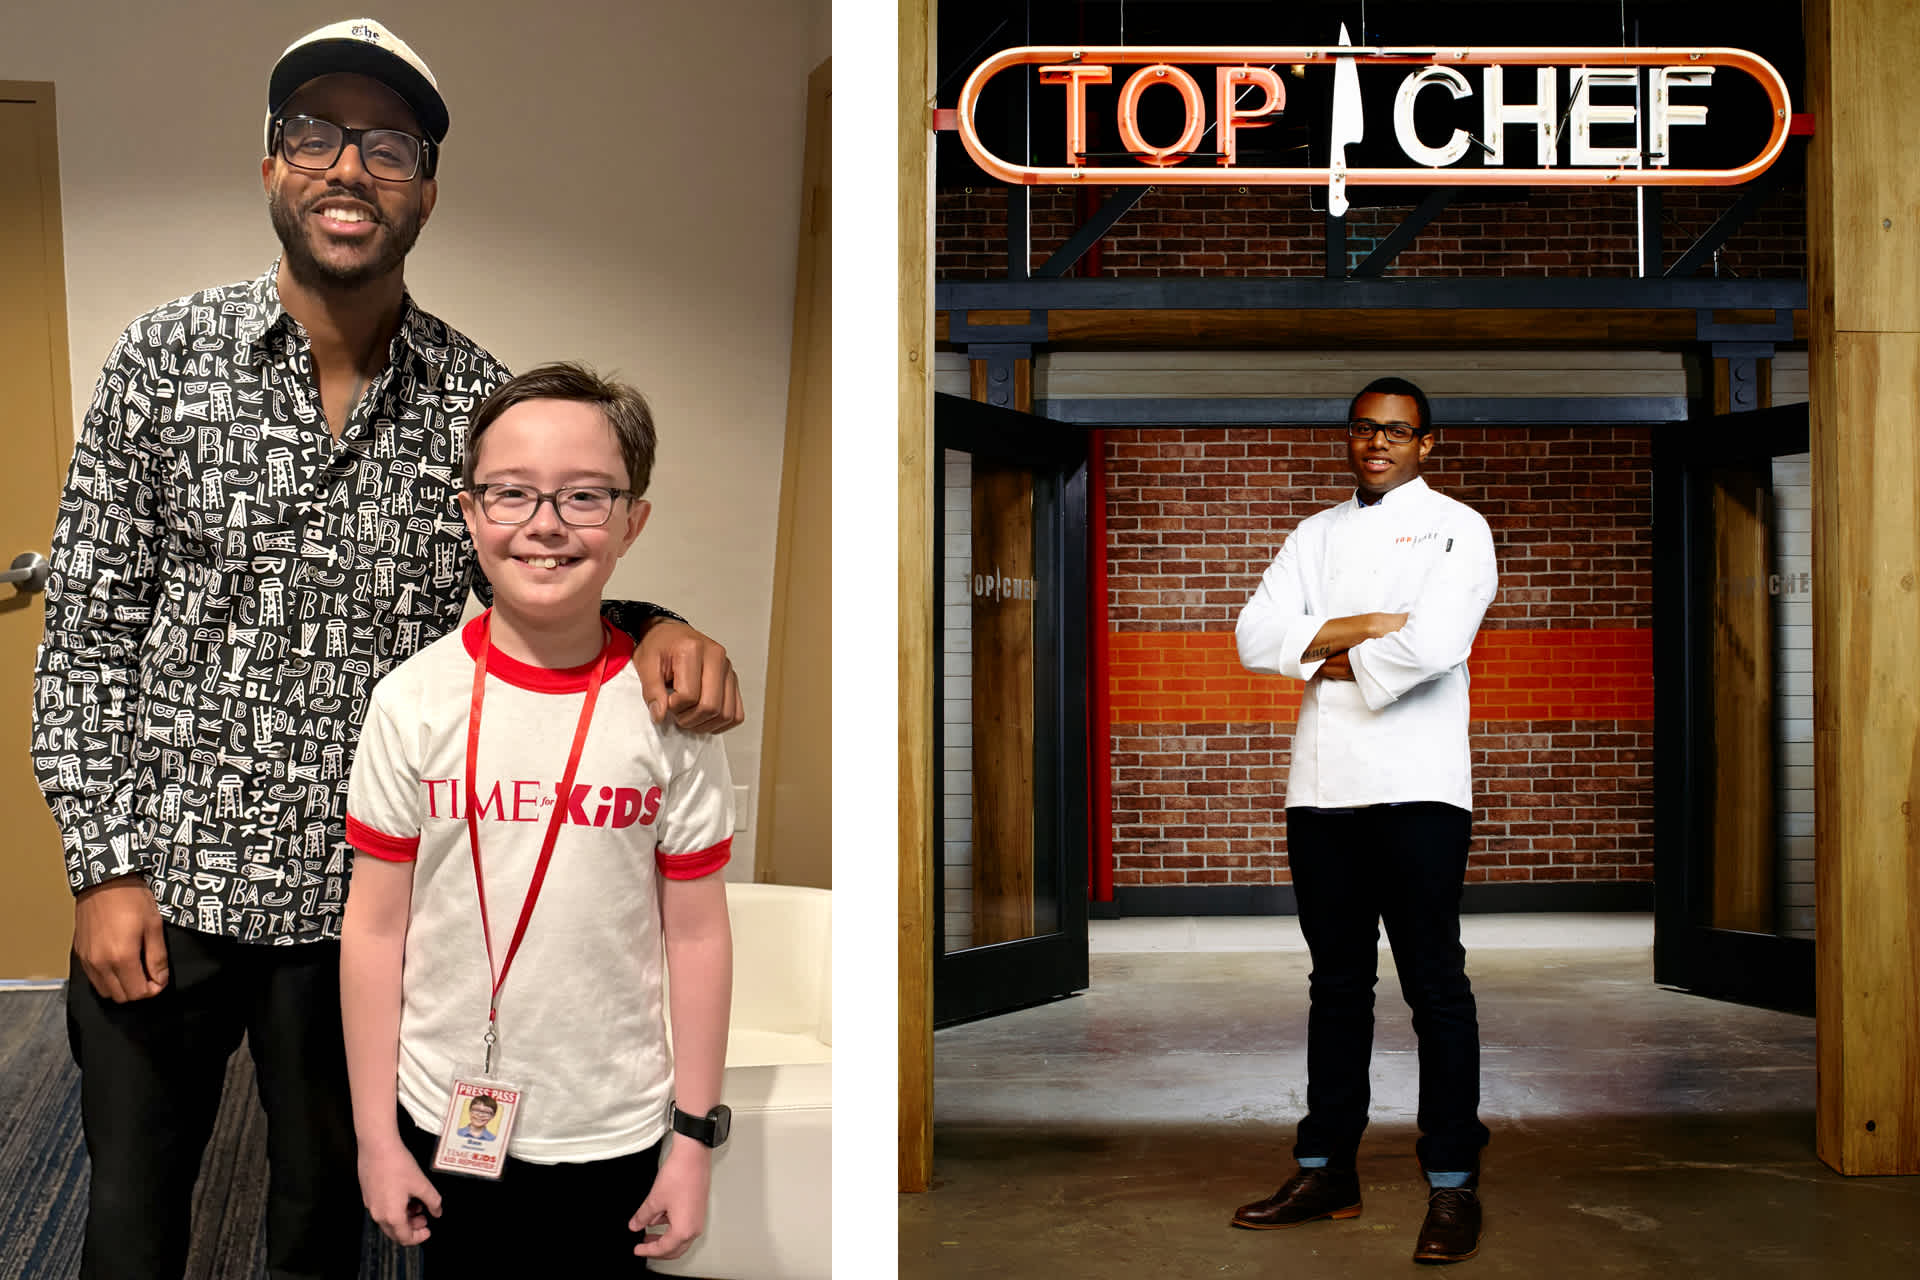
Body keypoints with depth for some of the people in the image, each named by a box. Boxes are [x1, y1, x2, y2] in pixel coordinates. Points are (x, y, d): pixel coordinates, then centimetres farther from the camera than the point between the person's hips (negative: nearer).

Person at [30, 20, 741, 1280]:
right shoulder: (163, 359, -5)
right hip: (163, 890, -1)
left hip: (368, 895, 1)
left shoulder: (476, 396, -3)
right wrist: (108, 866, -8)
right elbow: (88, 630, -3)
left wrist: (653, 631, -20)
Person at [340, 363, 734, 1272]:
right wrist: (374, 1136, -1)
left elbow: (696, 934, -3)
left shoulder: (668, 708, -7)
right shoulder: (414, 703, -8)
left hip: (612, 1130, 0)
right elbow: (377, 926, -3)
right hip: (448, 1124, 0)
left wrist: (695, 1138, -1)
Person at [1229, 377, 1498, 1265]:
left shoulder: (1457, 528, 2)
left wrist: (1325, 656, -3)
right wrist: (1366, 628, -9)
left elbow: (1433, 645, -15)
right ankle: (1327, 1172, 19)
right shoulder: (1317, 534, 17)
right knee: (1336, 984, 11)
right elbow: (1255, 636, 3)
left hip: (1417, 787, -5)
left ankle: (1453, 1187, 2)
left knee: (1434, 985, -4)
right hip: (1323, 788, 5)